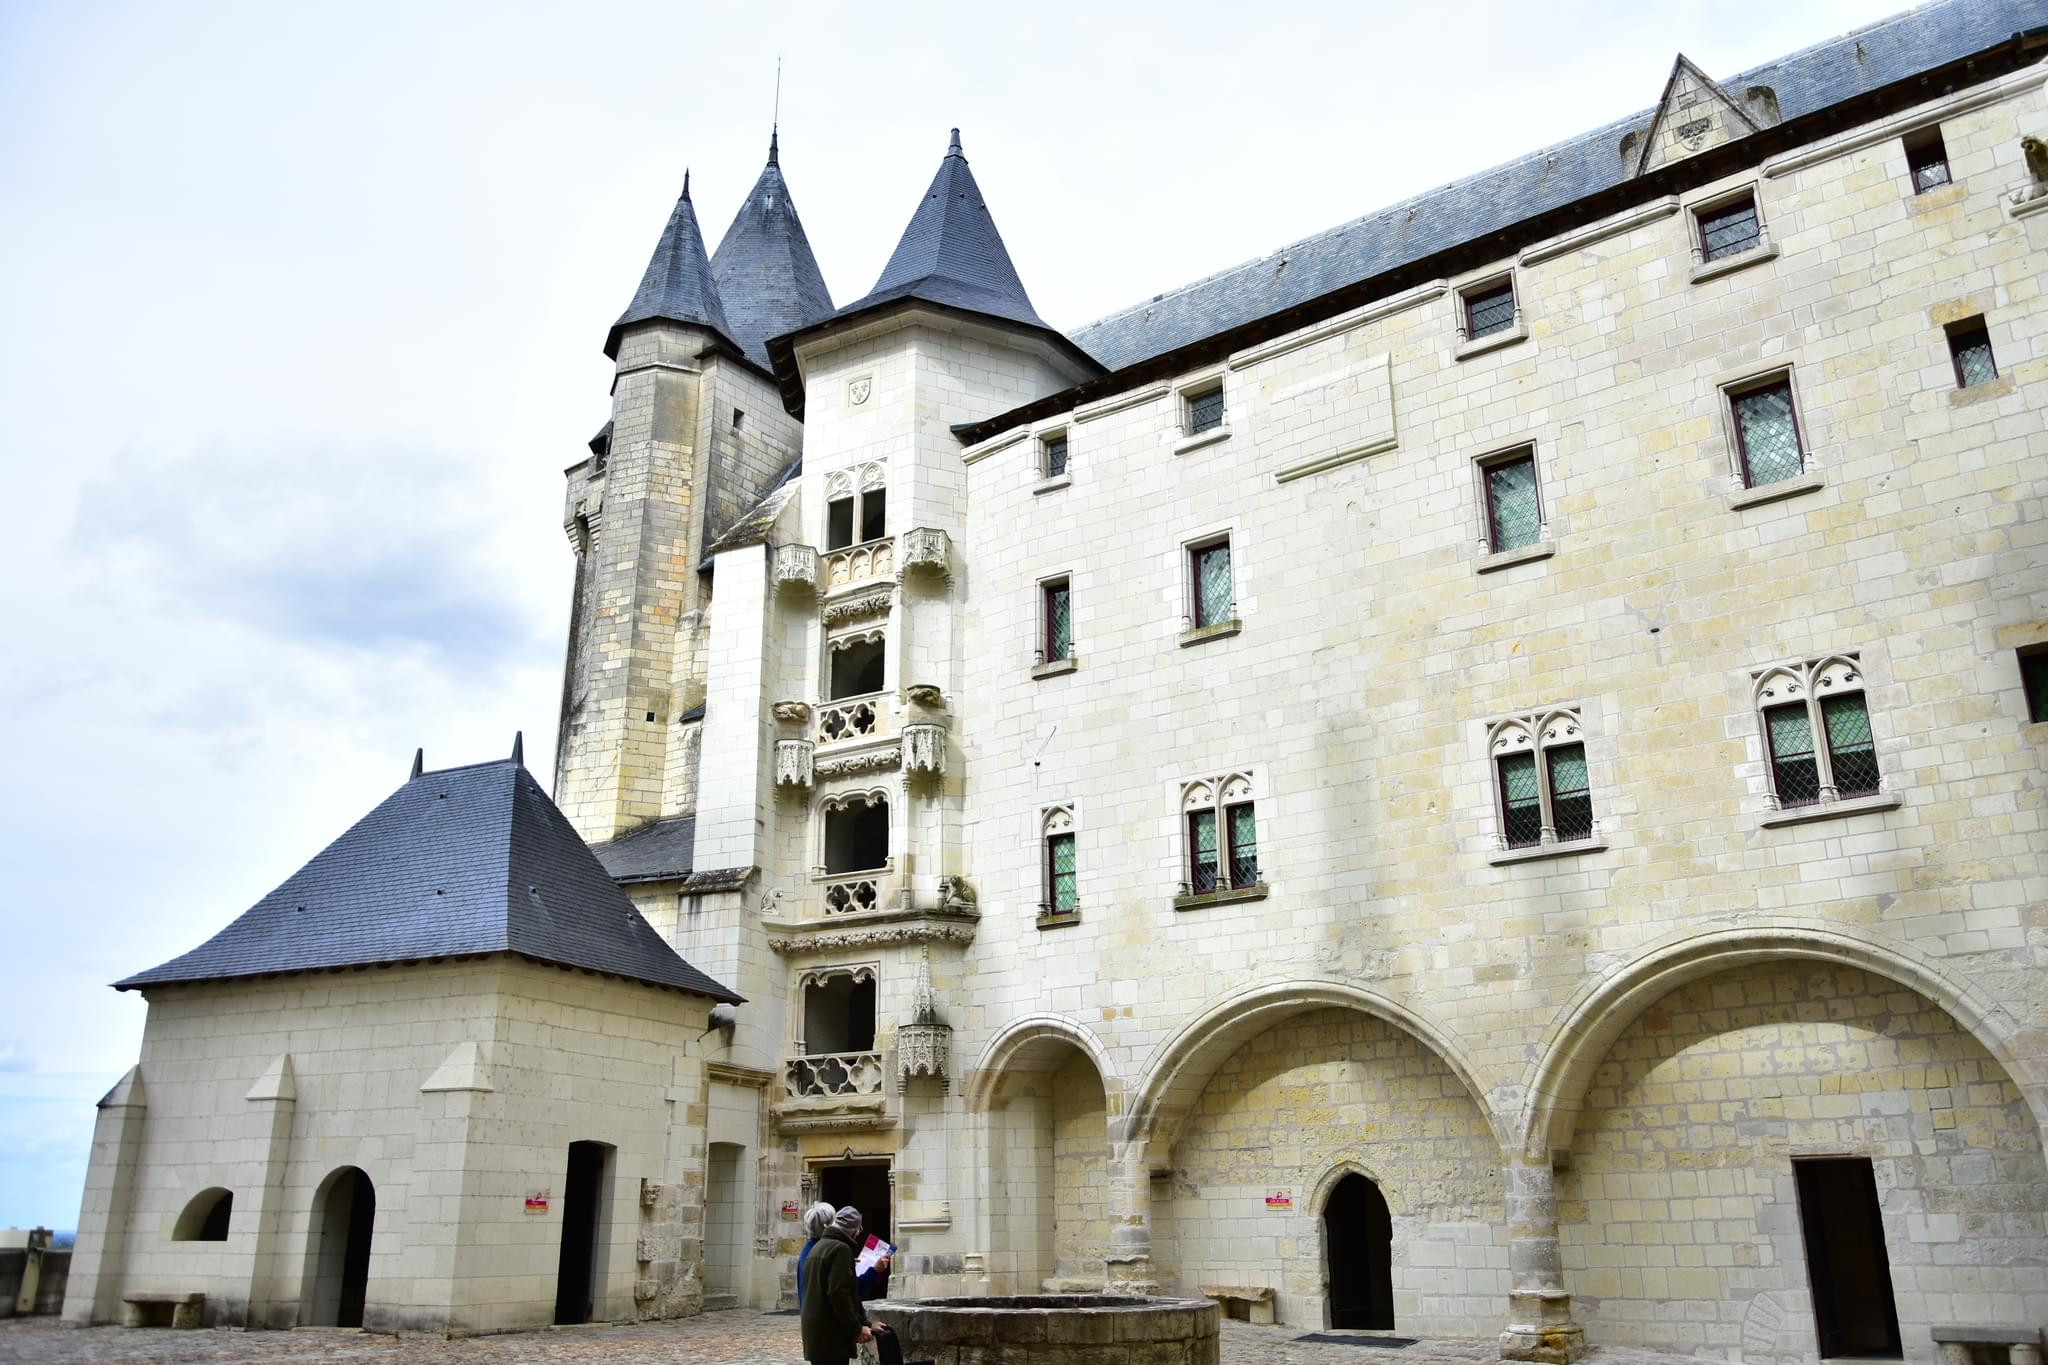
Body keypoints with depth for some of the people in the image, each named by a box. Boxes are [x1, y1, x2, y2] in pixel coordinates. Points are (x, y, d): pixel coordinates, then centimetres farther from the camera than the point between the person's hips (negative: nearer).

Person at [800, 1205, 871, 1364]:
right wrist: (856, 1328, -16)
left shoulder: (817, 1247, 17)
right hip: (832, 1335, -9)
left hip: (815, 1331, 9)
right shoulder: (841, 1249, -12)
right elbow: (839, 1294, -21)